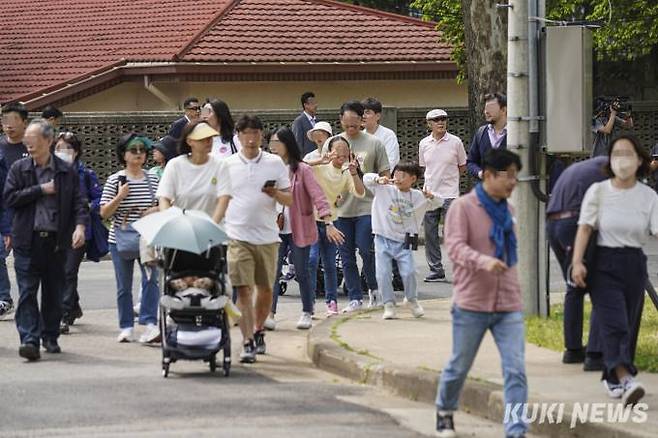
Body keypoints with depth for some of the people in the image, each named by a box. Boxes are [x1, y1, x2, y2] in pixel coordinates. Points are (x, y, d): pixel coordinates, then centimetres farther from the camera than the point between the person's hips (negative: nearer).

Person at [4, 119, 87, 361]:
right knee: (27, 292, -7)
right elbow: (10, 197, -4)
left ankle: (50, 337, 21)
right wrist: (41, 190, -8)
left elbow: (78, 202, 1)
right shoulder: (19, 169, 6)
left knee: (53, 292, 9)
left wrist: (80, 225, -16)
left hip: (56, 240, 1)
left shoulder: (66, 172, 5)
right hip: (28, 240, -1)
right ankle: (29, 339, -11)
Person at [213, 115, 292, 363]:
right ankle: (248, 343, -13)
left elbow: (289, 200, 6)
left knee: (265, 289, 10)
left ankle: (258, 332, 33)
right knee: (243, 289, -10)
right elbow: (223, 201, 11)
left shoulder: (274, 163, 5)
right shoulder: (228, 165, 5)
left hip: (267, 236, 1)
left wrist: (275, 193, -14)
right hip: (237, 236, -1)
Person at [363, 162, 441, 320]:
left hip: (404, 242, 0)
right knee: (383, 274, -8)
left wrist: (431, 197, -10)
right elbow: (366, 178, -2)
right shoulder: (384, 190, 1)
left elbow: (438, 203, 12)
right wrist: (378, 179, -22)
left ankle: (412, 300, 15)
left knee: (409, 272, -11)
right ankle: (389, 304, 8)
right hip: (383, 240, 0)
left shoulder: (417, 196, 5)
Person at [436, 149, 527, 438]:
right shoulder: (463, 207, -8)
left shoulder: (506, 210, 13)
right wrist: (483, 261, -38)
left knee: (515, 370, -9)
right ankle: (445, 412, 37)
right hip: (472, 304, -5)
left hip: (508, 306, 5)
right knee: (459, 366, 11)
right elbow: (455, 247, -21)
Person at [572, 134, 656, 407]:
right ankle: (625, 381, -27)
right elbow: (585, 228, -6)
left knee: (629, 325, 8)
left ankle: (612, 378, 25)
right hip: (604, 264, -3)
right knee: (613, 323, -15)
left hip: (635, 264, 3)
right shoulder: (598, 191, -2)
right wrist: (577, 262, -17)